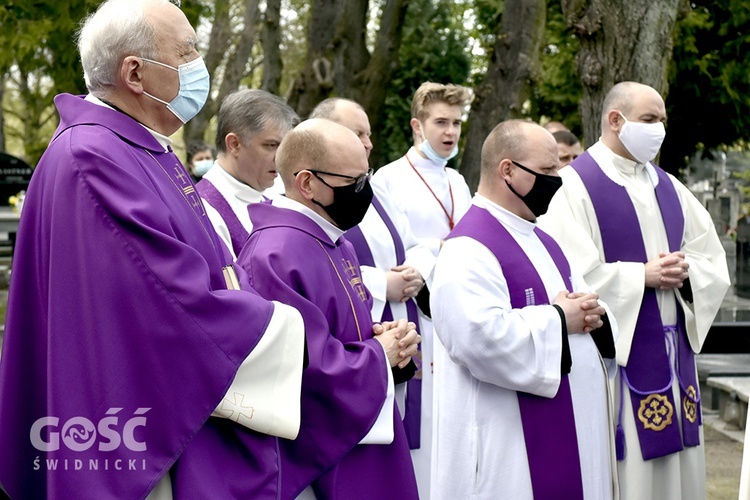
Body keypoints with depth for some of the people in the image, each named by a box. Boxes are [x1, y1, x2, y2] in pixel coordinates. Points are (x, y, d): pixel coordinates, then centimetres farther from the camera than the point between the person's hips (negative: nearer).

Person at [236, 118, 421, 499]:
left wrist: (385, 337, 0)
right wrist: (380, 353, -14)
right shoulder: (276, 259, -24)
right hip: (315, 458, -10)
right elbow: (307, 370, -28)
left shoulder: (336, 243, 9)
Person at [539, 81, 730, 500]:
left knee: (676, 465, 9)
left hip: (674, 350, 7)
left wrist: (685, 271, -8)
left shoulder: (669, 188, 14)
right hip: (616, 353, -7)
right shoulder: (577, 186, -7)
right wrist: (642, 276, -17)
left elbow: (714, 261, 13)